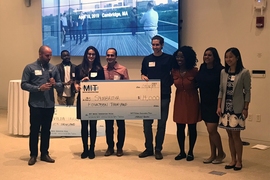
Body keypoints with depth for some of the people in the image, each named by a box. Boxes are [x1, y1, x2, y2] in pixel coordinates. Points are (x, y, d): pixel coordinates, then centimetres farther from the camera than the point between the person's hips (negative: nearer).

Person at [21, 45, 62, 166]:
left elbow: (60, 84, 10)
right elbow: (24, 84, -8)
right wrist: (39, 88, -19)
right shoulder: (30, 68, -3)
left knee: (46, 130, 11)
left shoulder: (53, 68, 8)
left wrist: (54, 84, -13)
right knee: (34, 130, 4)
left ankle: (44, 153, 22)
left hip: (49, 104, 3)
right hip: (35, 104, -3)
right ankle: (33, 155, 16)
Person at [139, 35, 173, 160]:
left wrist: (168, 84, -8)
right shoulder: (147, 59, 10)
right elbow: (143, 74, 15)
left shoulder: (169, 59, 2)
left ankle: (158, 149, 15)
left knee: (161, 123, 4)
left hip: (164, 96, -2)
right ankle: (148, 148, 16)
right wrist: (144, 77, -6)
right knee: (147, 123, 3)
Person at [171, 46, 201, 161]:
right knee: (180, 127, 6)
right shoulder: (174, 71, -1)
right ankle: (182, 152, 20)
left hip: (192, 101, -3)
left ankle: (190, 152, 20)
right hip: (179, 101, 3)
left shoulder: (194, 71, -12)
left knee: (192, 127, 6)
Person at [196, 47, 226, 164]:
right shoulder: (202, 68, 5)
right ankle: (213, 155, 22)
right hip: (204, 103, 6)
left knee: (212, 130, -6)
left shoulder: (220, 70, -12)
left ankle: (221, 153, 15)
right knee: (210, 131, 12)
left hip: (214, 103, -6)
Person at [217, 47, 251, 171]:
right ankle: (233, 160, 20)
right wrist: (219, 106, 3)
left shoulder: (244, 73, -7)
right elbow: (221, 90, 9)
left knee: (236, 135, -1)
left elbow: (247, 92, -5)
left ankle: (239, 161, 13)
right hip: (226, 107, 4)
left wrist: (246, 109, -8)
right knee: (230, 135, 9)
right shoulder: (223, 72, 7)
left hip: (237, 108, -4)